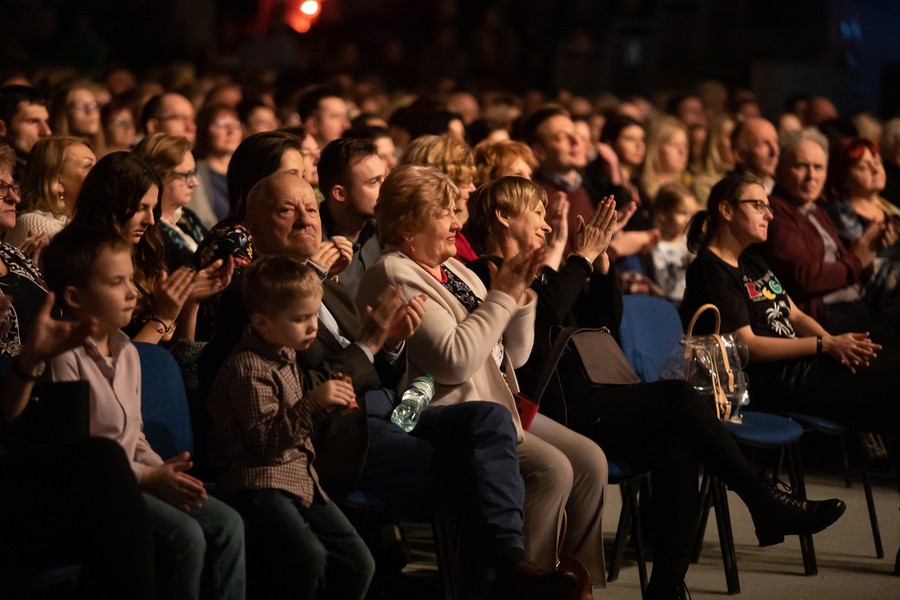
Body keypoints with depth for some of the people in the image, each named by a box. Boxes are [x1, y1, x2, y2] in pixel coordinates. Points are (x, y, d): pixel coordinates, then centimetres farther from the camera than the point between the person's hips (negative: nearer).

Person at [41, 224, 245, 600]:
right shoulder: (65, 358, -15)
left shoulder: (128, 353, 12)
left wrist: (163, 471, -2)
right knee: (185, 535, -24)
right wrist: (148, 478, -18)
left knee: (227, 523, -5)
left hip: (135, 478, 8)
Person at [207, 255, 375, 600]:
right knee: (309, 557, -32)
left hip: (299, 474, 9)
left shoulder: (285, 354, 15)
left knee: (358, 563, -1)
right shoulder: (248, 368, -14)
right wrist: (314, 403, -27)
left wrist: (329, 403, 22)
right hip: (259, 480, -9)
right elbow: (266, 439, -22)